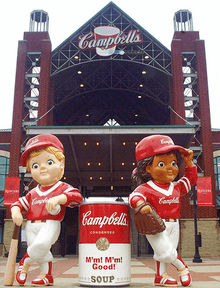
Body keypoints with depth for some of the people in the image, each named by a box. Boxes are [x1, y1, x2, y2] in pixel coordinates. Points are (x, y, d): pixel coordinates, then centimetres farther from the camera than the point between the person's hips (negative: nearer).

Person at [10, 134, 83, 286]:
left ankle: (25, 262, 1)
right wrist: (16, 211, -7)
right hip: (31, 226, 5)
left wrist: (58, 198, -33)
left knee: (40, 245, -27)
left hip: (50, 224, -5)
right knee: (41, 253, 2)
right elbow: (21, 202, 17)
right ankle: (47, 276, 22)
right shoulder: (33, 193, 16)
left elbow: (76, 195, -18)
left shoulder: (62, 188, -1)